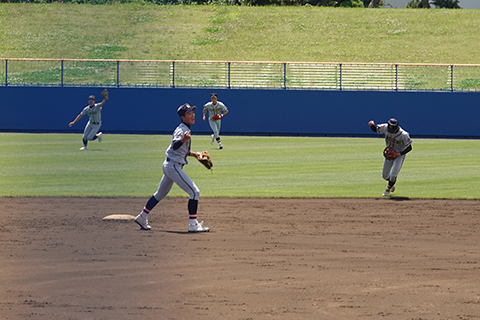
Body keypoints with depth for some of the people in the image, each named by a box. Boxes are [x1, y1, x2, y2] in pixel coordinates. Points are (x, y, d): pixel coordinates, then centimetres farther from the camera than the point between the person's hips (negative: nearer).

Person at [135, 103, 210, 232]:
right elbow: (175, 146, -37)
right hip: (174, 166, -10)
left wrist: (194, 154, 24)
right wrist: (183, 139, -54)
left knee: (160, 194, 21)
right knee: (194, 192, -12)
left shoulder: (185, 130, 13)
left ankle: (142, 217, 30)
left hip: (169, 165, 10)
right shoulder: (181, 130, -17)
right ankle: (193, 224, -11)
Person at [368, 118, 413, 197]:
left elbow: (409, 148, -19)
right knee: (384, 176, 10)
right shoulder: (385, 127, -19)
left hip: (399, 155, -5)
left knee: (393, 175, -15)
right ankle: (392, 184, 44)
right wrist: (372, 125, -27)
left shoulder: (404, 135, -29)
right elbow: (375, 129, -4)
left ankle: (388, 189, 14)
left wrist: (400, 154, -32)